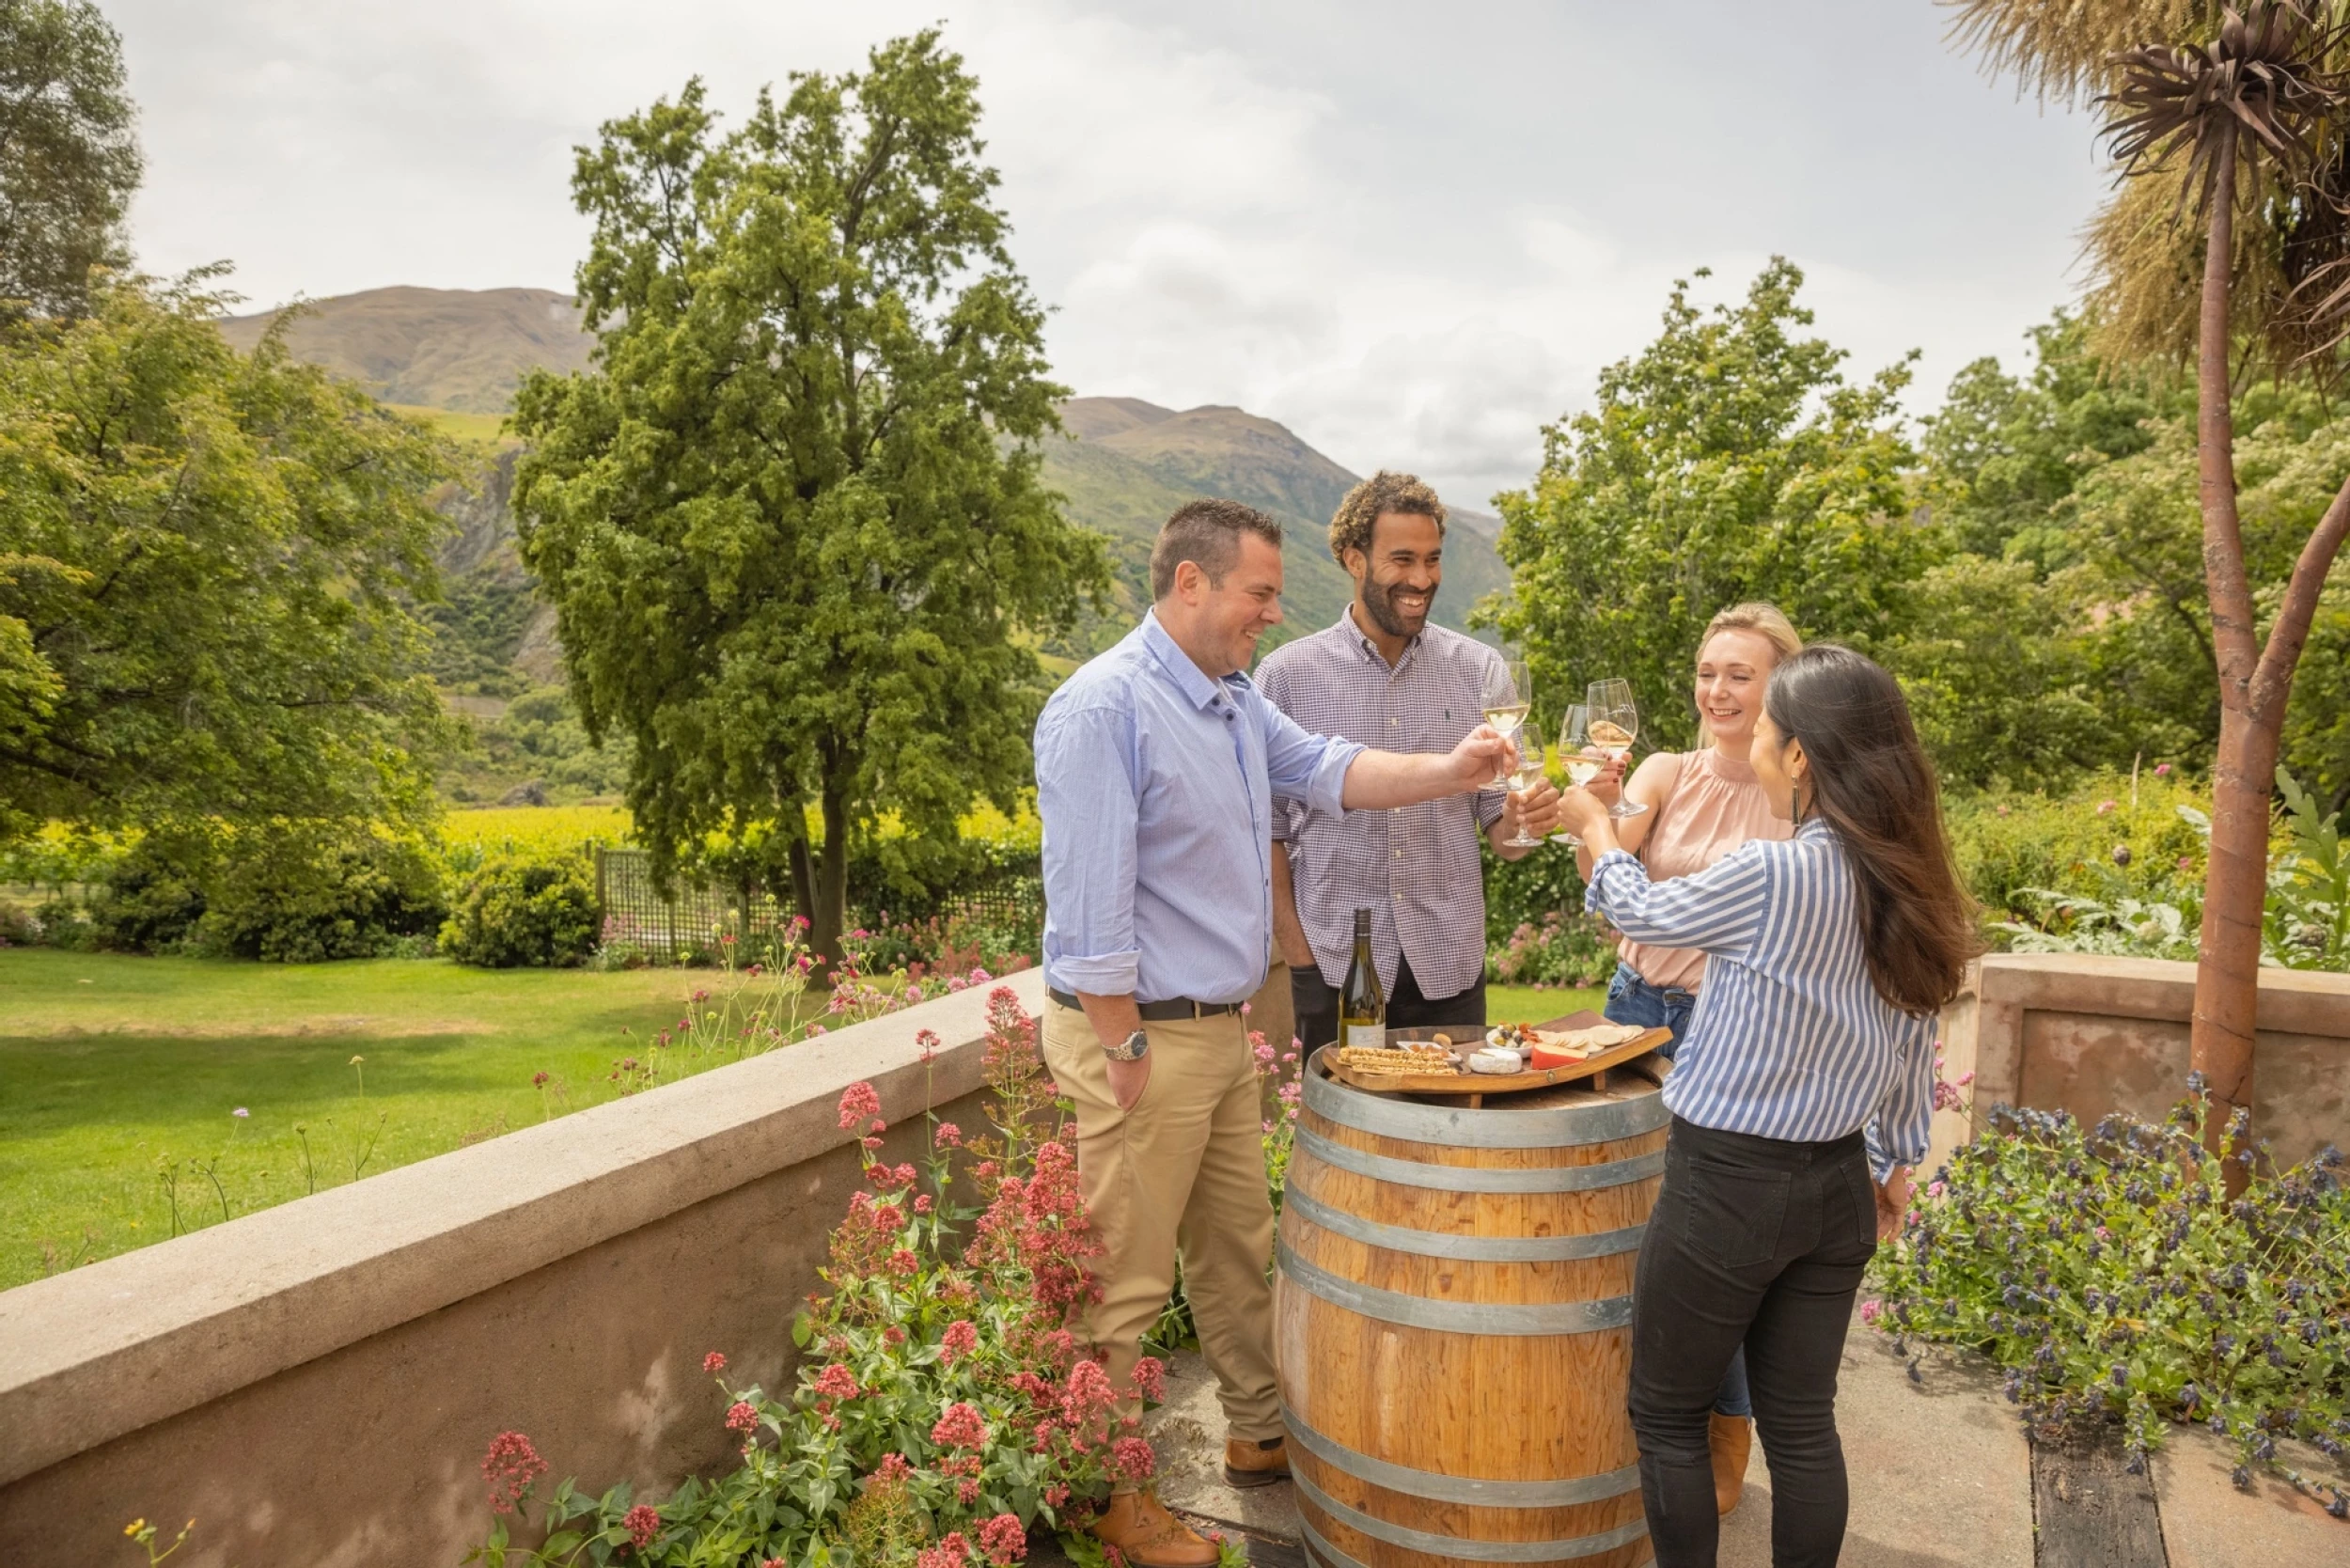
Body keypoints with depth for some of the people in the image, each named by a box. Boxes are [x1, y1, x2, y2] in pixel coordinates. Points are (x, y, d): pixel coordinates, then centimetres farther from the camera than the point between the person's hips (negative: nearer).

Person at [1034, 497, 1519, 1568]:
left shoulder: (1234, 701, 9)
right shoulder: (1104, 708, -21)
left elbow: (1329, 772, 16)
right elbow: (1090, 913, -23)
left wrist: (1448, 773, 1)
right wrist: (1127, 1057, -19)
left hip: (1219, 1029, 9)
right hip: (1138, 1037, -9)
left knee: (1240, 1249, 22)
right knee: (1125, 1279, 4)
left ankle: (1262, 1435, 41)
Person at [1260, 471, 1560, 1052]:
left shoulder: (1480, 669, 2)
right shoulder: (1287, 674, -4)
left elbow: (1498, 829, 5)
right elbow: (1266, 829, -2)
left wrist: (1523, 818, -16)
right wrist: (1294, 946, -9)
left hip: (1449, 962, 2)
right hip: (1335, 963, -2)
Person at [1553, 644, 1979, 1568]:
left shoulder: (1772, 875, -22)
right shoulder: (1908, 886, 0)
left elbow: (1644, 912, -5)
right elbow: (1913, 1046, 11)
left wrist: (1594, 829, 14)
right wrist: (1896, 1158, 25)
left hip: (1728, 1183, -7)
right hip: (1839, 1187, 7)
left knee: (1666, 1414, 12)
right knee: (1801, 1423, 18)